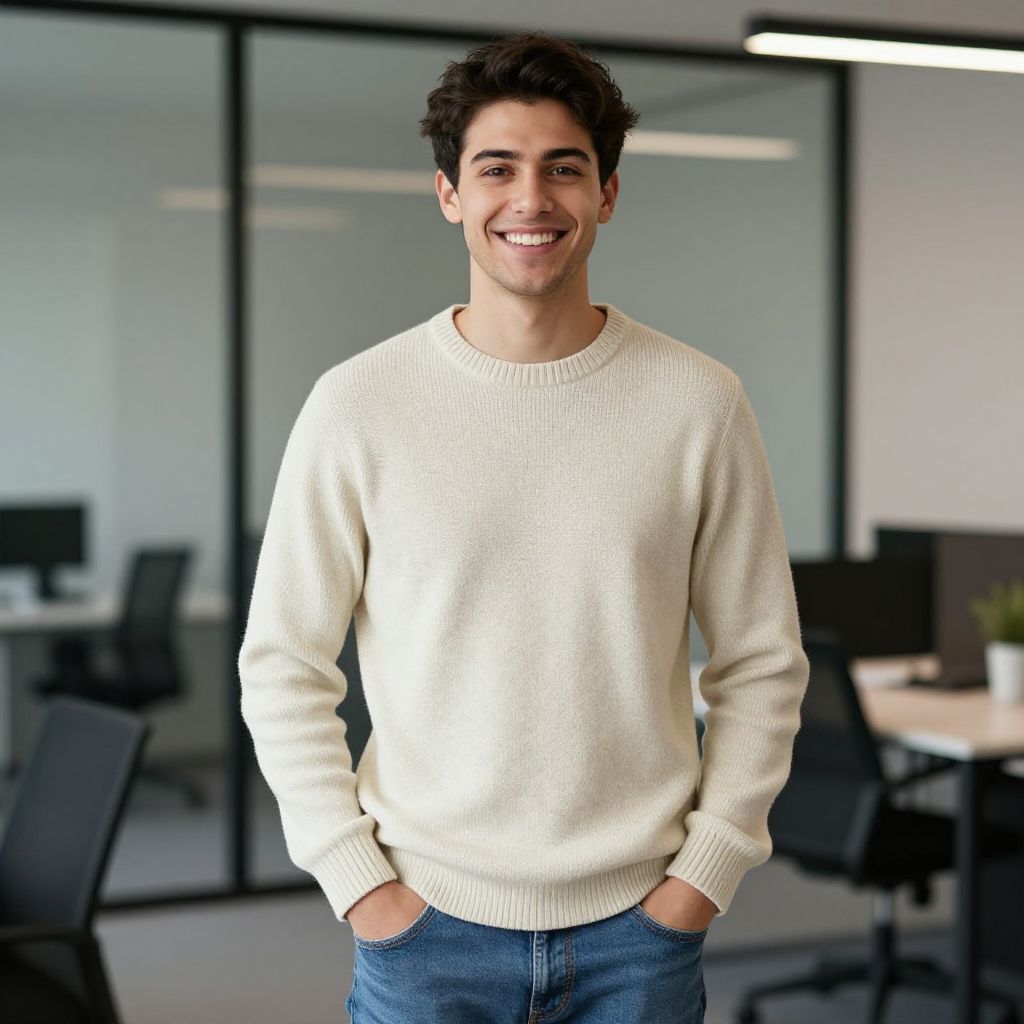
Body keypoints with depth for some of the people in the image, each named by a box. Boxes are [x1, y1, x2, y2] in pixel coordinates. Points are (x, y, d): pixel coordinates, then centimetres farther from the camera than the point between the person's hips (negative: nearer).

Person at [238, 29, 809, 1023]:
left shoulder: (699, 402, -3)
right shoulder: (356, 406, -5)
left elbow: (762, 663, 3)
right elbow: (282, 668, -1)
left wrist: (709, 866, -3)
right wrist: (356, 879, -5)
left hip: (639, 921, 1)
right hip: (426, 918, 0)